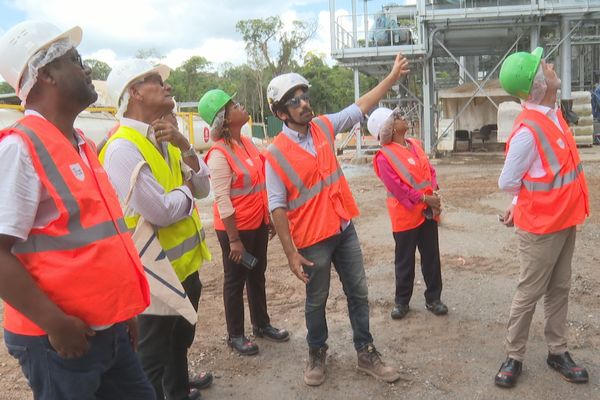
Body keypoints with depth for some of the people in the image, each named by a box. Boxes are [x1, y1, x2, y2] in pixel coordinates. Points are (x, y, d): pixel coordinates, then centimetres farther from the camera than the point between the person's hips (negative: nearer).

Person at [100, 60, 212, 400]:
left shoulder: (166, 142, 6)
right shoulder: (123, 148, -22)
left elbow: (203, 189, 1)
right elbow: (161, 212, -28)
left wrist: (184, 145, -13)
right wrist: (186, 188, -8)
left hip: (185, 263, 9)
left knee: (182, 337, 27)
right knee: (155, 350, 11)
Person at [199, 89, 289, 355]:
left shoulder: (247, 143, 6)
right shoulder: (219, 154, -19)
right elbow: (222, 199, -20)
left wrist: (270, 217, 16)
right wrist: (234, 239, -19)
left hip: (258, 223, 8)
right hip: (235, 227, -8)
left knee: (257, 276, 19)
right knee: (235, 281, 7)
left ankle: (261, 324, 36)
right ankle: (235, 335, 23)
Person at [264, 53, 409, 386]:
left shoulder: (324, 127, -1)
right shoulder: (276, 153, -15)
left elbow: (361, 107, 9)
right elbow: (277, 207, -15)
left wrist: (394, 76, 4)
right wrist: (291, 252, -16)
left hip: (344, 228, 5)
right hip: (313, 239, -5)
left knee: (359, 293, 14)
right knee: (317, 301, 13)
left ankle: (366, 353, 31)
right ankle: (317, 355, 36)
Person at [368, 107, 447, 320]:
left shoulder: (415, 144, 8)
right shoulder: (384, 156, -14)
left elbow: (430, 170, 9)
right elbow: (397, 187, -19)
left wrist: (434, 193, -7)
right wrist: (424, 198, -17)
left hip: (427, 212, 6)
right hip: (405, 216, -6)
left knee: (431, 256, 12)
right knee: (405, 261, 7)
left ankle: (433, 298, 26)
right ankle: (401, 301, 23)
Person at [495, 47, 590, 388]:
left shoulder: (553, 113, 3)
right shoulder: (528, 130, -25)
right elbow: (507, 182, -16)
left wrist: (524, 201, 7)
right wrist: (530, 200, 1)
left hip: (563, 220, 8)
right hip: (541, 226, -8)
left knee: (560, 289, 16)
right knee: (530, 293, 4)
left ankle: (558, 352, 30)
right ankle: (514, 358, 19)